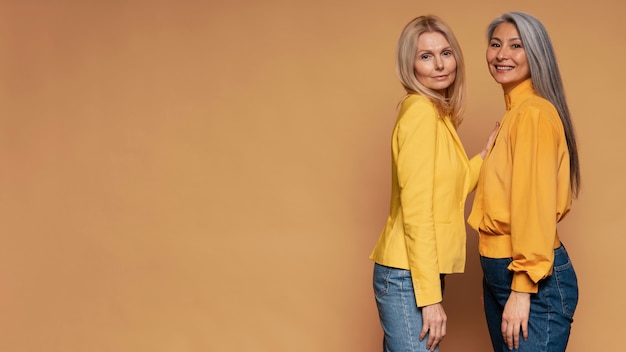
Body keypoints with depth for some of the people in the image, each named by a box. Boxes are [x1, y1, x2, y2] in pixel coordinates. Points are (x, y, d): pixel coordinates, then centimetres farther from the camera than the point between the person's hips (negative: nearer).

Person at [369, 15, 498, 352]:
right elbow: (416, 209, -18)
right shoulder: (421, 110, -13)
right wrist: (429, 296, -19)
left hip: (424, 272, 9)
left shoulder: (439, 113, 14)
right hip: (409, 276, -9)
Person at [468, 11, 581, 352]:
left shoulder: (534, 113, -14)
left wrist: (523, 289, -20)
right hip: (498, 272, 9)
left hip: (535, 282, -9)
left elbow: (536, 203, -19)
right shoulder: (513, 113, 15)